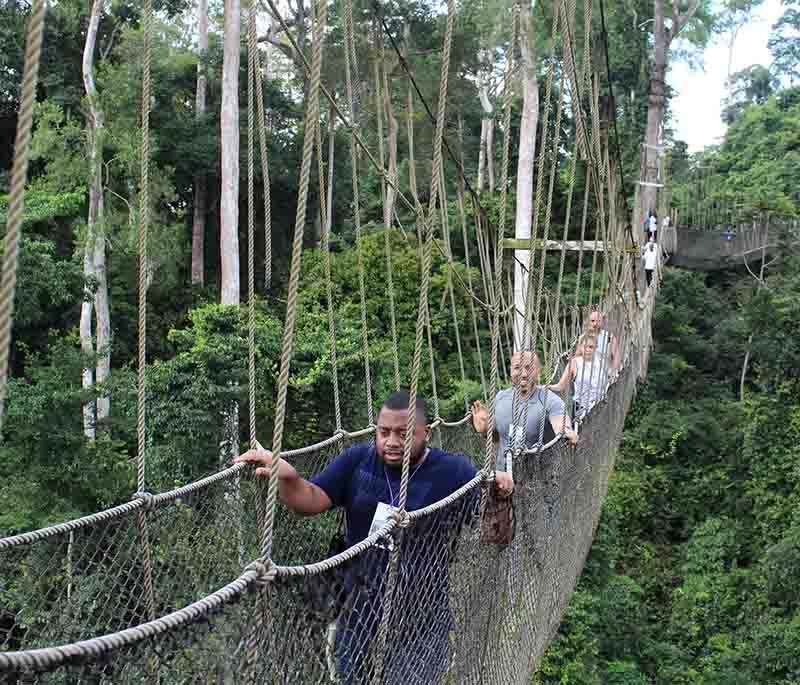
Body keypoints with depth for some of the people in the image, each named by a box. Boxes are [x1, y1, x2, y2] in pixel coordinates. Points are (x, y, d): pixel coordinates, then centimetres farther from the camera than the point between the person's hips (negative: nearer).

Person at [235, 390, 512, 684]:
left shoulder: (454, 471, -9)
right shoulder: (357, 460, -2)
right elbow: (311, 500, -9)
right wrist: (287, 477, -31)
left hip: (421, 620, -3)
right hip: (359, 612, 4)